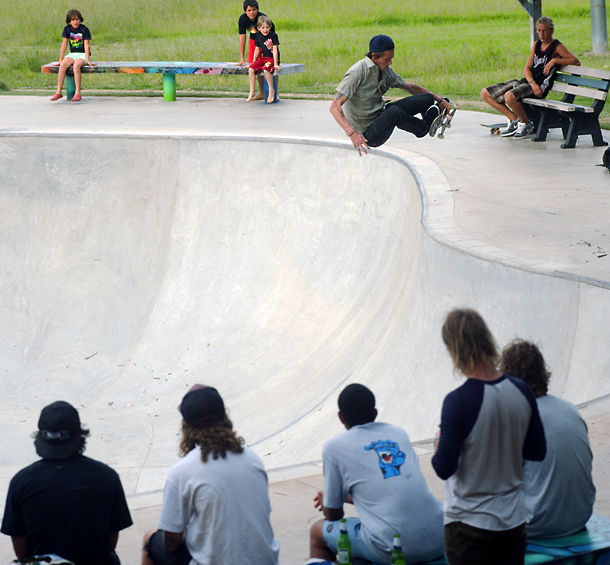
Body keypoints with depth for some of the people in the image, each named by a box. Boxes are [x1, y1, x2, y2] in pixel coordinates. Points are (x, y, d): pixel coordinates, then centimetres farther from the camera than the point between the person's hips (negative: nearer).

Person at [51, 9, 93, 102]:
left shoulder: (84, 29, -7)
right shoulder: (67, 29, 2)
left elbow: (86, 45, -11)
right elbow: (64, 44, 2)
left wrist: (87, 60, -19)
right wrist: (61, 59, -1)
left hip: (83, 54, -3)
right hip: (72, 54, 3)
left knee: (76, 66, -36)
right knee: (63, 65, -28)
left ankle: (77, 93, -36)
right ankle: (59, 92, -27)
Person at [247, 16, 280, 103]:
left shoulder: (273, 36, -11)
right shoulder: (258, 36, 5)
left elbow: (275, 50, -15)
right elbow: (257, 49, 14)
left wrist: (275, 64, -20)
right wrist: (254, 62, 12)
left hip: (272, 58, -6)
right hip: (263, 58, 6)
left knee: (266, 69, -35)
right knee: (251, 69, -16)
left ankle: (271, 90, -19)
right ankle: (252, 92, -10)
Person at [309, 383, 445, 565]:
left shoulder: (334, 448, 3)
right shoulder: (398, 434, 17)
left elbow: (333, 515, 11)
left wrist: (328, 501, 34)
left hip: (391, 550, -5)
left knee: (319, 531, 17)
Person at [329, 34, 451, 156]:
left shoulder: (385, 70, 1)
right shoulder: (357, 73, -24)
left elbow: (410, 87, 18)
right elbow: (335, 107, -31)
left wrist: (439, 99, 11)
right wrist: (352, 133, -44)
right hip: (367, 134, -8)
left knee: (427, 99, -2)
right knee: (394, 112, -36)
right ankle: (423, 128, -7)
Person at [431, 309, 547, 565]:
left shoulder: (459, 401, -20)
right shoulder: (521, 392, -4)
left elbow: (444, 468, -18)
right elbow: (538, 452, 6)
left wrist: (440, 445, 2)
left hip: (469, 523, -5)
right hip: (514, 520, 5)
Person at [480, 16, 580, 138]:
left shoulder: (557, 47, -3)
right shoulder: (536, 45, 16)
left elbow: (576, 61, -10)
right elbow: (527, 68, 9)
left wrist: (555, 60, -18)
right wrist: (532, 83, -12)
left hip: (539, 86, -8)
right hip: (526, 81, 8)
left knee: (510, 96, -37)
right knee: (485, 94, 2)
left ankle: (526, 124, -9)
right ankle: (514, 119, 8)